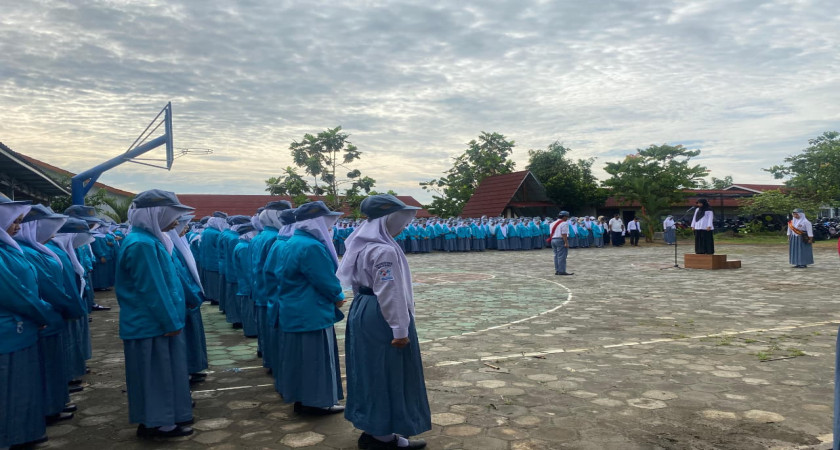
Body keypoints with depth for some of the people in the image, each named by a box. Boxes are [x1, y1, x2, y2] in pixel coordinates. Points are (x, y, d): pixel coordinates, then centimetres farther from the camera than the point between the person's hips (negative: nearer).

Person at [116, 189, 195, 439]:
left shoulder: (151, 239, 10)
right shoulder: (142, 244, -23)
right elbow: (152, 290, -23)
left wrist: (172, 319, 17)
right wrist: (170, 322, -17)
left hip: (159, 322, 10)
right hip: (152, 324, -10)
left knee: (164, 370, 17)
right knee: (155, 372, 2)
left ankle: (167, 414, 29)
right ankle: (155, 423, 15)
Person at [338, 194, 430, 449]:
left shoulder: (363, 245, 9)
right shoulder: (385, 250, -22)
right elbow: (389, 293, -24)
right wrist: (400, 329, -20)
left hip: (362, 312, 10)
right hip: (379, 316, -10)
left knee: (371, 372, 17)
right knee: (386, 374, 2)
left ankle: (371, 429, 29)